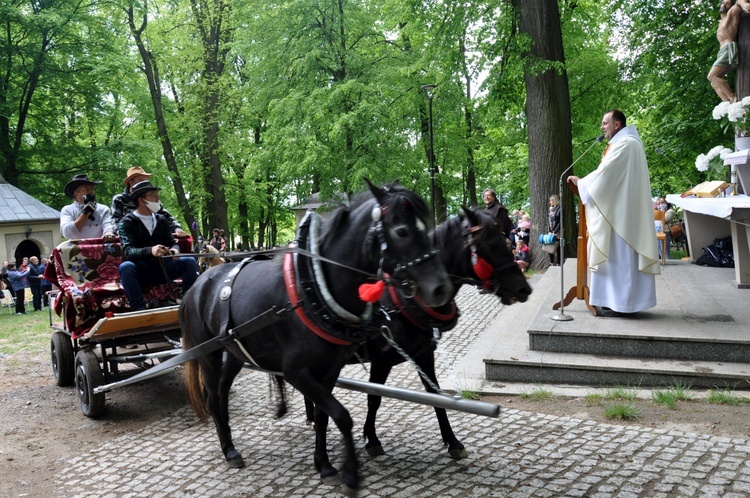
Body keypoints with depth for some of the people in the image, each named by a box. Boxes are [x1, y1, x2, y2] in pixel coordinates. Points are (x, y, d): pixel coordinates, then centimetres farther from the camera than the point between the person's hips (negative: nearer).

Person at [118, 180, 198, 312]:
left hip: (162, 268, 4)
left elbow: (172, 242, 8)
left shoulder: (161, 220, 12)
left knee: (189, 262, -17)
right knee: (125, 266, -35)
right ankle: (139, 309, -36)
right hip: (140, 271, -4)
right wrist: (150, 250, -38)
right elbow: (128, 251, -17)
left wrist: (175, 249, -19)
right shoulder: (127, 222, -3)